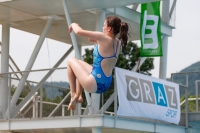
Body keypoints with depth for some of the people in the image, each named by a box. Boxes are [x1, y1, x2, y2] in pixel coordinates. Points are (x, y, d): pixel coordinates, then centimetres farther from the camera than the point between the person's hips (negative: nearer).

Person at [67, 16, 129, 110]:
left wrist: (73, 24, 4)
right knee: (80, 63, 29)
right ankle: (78, 95, 25)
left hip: (95, 84, -8)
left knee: (71, 61, 12)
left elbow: (79, 31, -17)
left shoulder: (104, 38, -20)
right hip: (105, 84, 8)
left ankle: (73, 94, 12)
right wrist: (96, 41, 14)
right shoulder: (118, 43, 3)